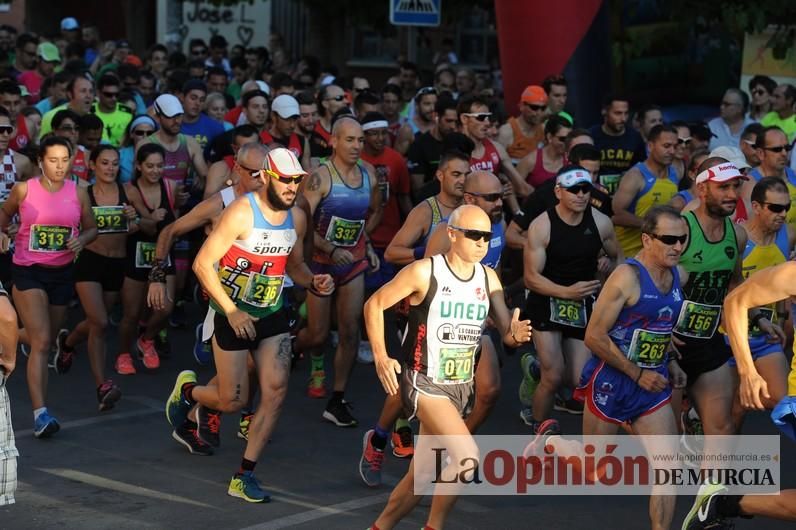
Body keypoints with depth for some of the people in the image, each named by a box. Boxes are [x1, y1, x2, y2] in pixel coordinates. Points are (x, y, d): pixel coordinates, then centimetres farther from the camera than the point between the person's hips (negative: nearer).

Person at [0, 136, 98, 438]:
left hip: (62, 273, 4)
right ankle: (40, 413, -21)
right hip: (28, 272, -4)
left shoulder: (78, 193, 0)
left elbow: (91, 228, 10)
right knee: (41, 343, -16)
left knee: (47, 341, 14)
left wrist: (81, 241, -10)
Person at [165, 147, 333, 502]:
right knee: (232, 401, 0)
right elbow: (203, 264, -17)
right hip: (234, 316, -5)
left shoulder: (297, 217, 2)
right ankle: (186, 391, 35)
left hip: (273, 316, 5)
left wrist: (313, 282, -7)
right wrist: (231, 311, -20)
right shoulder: (241, 212, -18)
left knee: (276, 392, -8)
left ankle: (244, 477, 2)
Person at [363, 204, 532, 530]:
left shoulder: (488, 279, 4)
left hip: (460, 388, 6)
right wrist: (381, 357, -14)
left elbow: (506, 332, 3)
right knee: (467, 455, -23)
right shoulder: (425, 272, -12)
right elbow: (374, 304, -4)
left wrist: (516, 334, -22)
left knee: (420, 476, 10)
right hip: (423, 383, -6)